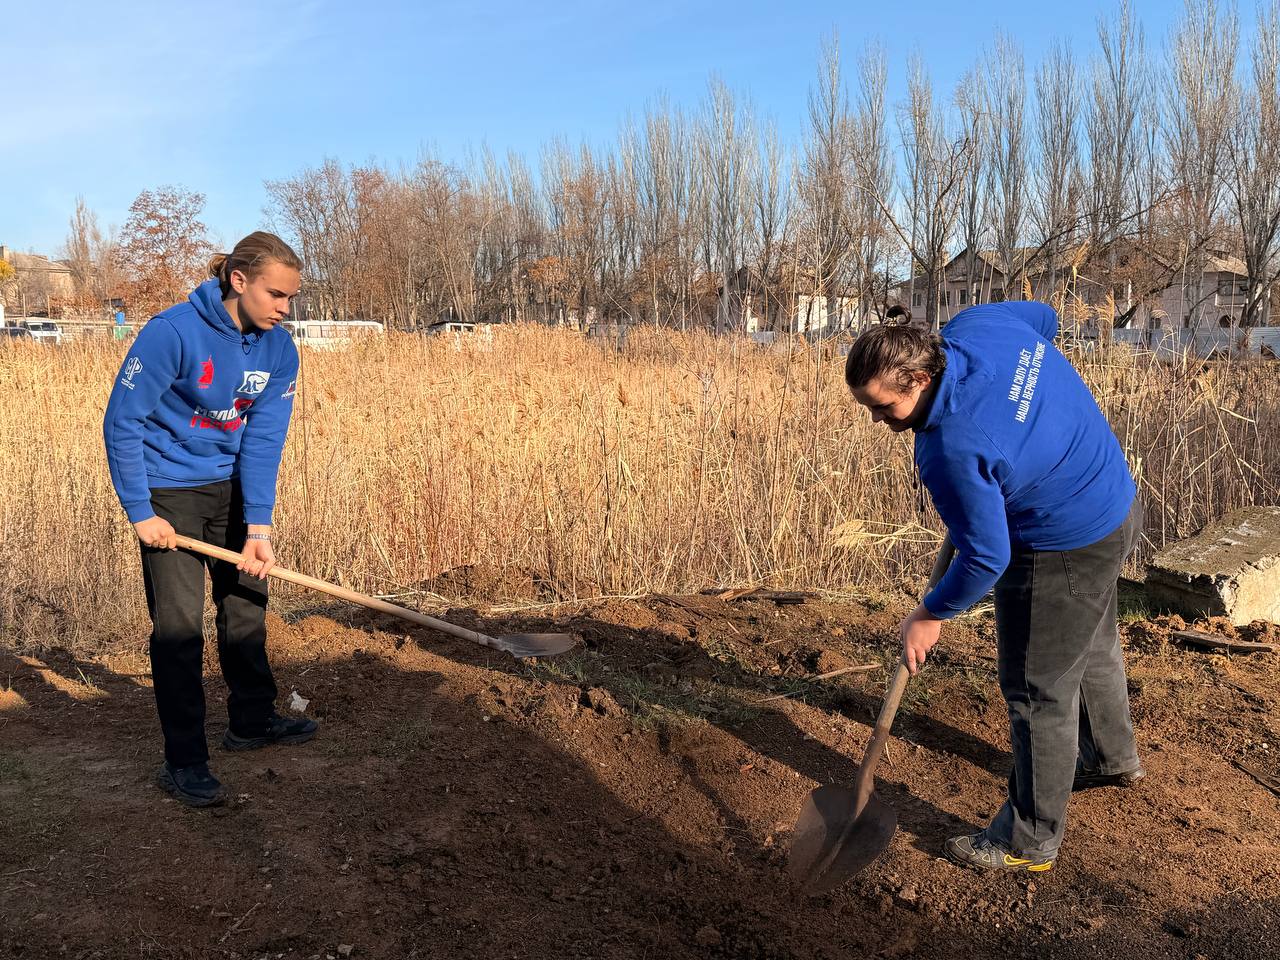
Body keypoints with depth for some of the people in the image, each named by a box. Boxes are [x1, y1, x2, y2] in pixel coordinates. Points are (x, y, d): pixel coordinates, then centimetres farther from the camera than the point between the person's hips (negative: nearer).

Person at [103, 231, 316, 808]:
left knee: (246, 602, 14)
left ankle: (252, 720, 33)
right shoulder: (172, 332, -24)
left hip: (231, 487, 6)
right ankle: (184, 761, 5)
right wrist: (140, 512, -17)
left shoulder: (279, 350, -8)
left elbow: (264, 440, -12)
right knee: (179, 624, -6)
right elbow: (122, 422, -18)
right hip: (169, 491, -6)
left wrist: (258, 527, -19)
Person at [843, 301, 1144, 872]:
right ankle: (1113, 757, 56)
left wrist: (931, 616, -10)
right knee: (1091, 646, 31)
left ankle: (1030, 842, 22)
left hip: (1065, 552, -10)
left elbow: (986, 557, -26)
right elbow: (1044, 317, 9)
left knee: (1038, 695, 5)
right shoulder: (975, 324, -13)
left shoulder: (951, 450, -36)